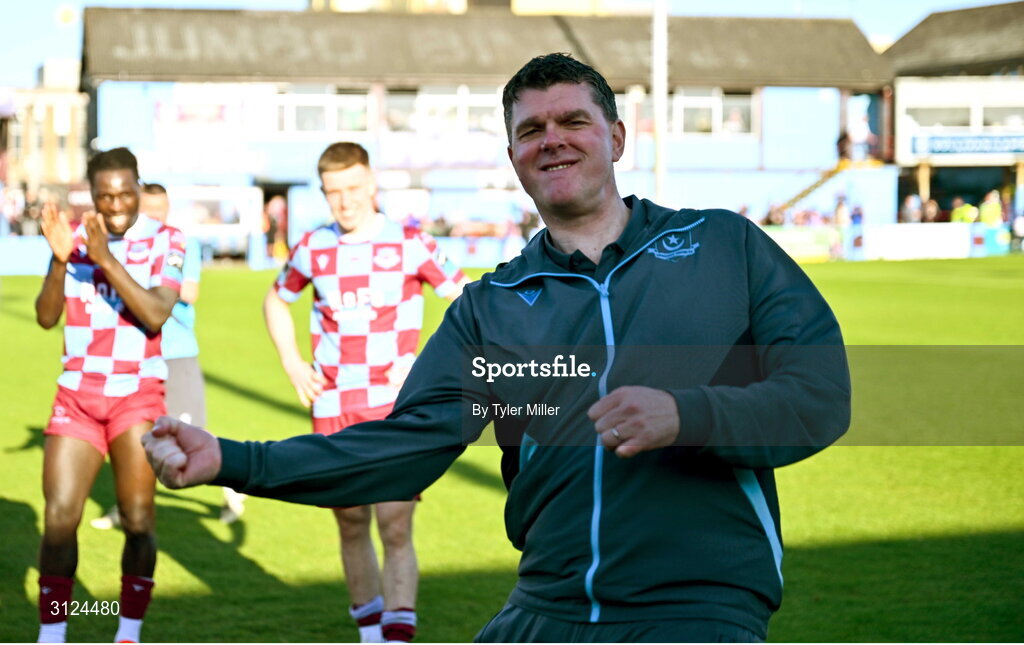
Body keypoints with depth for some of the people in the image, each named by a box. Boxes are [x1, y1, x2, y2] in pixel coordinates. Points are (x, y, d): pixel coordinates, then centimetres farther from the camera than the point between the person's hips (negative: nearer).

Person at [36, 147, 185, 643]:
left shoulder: (164, 242, -2)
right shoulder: (75, 237, 5)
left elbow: (155, 315, -16)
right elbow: (46, 317, -3)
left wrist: (106, 258, -25)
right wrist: (59, 259, -20)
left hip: (137, 397, -2)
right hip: (76, 396, 2)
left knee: (137, 520, -6)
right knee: (59, 518, -6)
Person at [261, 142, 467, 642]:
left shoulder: (409, 244, -5)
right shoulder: (312, 249, 4)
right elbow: (275, 302, 23)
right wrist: (292, 364, 10)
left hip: (395, 412, -3)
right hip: (332, 414, 3)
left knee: (396, 532, -11)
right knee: (352, 528, 11)